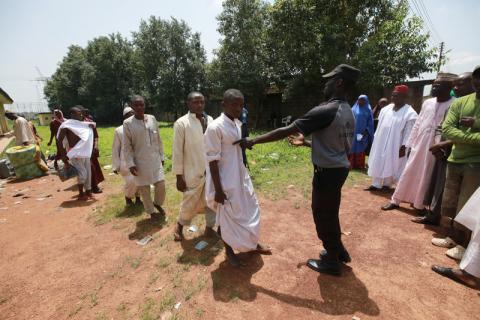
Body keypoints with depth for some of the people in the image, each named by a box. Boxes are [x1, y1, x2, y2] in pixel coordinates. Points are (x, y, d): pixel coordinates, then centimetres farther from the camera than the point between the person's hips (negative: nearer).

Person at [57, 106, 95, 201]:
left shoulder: (82, 124, 9)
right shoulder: (66, 125, -11)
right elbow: (60, 141, -13)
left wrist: (91, 124, -4)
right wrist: (64, 156, -18)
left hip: (85, 152, 7)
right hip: (75, 153, -7)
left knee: (88, 172, 10)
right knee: (82, 173, -7)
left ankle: (88, 191, 25)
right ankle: (81, 194, 9)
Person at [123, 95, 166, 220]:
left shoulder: (152, 119, 1)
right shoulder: (128, 123, -8)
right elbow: (126, 146, -5)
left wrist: (161, 156, 9)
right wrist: (130, 164, -10)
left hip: (155, 159, 2)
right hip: (140, 161, -2)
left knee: (161, 184, 3)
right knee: (144, 188, 8)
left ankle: (157, 203, 33)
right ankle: (151, 211, 29)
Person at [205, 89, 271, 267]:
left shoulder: (238, 124, 4)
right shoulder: (215, 127, -20)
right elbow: (213, 160, -19)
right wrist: (218, 189, -18)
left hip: (241, 176, 8)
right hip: (226, 181, -8)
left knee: (249, 210, 20)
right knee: (227, 217, 10)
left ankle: (252, 243, 44)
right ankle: (229, 251, 34)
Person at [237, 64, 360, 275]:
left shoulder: (325, 111, -22)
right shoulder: (349, 113, 8)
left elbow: (285, 132, -21)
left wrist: (254, 141, -14)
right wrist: (306, 143, 21)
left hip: (327, 172, -9)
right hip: (339, 168, 9)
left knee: (323, 214, 9)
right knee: (329, 212, 24)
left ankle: (332, 261, 29)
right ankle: (338, 251, 43)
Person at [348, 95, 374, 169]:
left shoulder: (368, 110, 4)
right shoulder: (354, 109, 9)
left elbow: (370, 123, 3)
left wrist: (366, 131, -9)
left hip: (363, 133, -1)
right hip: (353, 133, 2)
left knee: (361, 149, 2)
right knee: (352, 148, 0)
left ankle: (360, 165, 9)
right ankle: (351, 165, 4)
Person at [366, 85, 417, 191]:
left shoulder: (410, 113, -10)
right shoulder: (386, 109, 7)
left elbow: (408, 132, -12)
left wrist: (403, 147, -15)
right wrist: (375, 138, 10)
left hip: (395, 145, -5)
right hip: (380, 143, 6)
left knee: (390, 165, 6)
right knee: (377, 163, 8)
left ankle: (387, 184, 21)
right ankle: (376, 184, 16)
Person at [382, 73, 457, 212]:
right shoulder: (427, 103, 7)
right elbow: (417, 124, 10)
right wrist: (410, 144, 9)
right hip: (418, 145, 4)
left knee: (425, 177, 6)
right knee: (408, 172, 9)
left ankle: (419, 204, 23)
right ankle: (395, 200, 18)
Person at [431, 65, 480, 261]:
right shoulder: (460, 102, 4)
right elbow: (446, 129, -8)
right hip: (455, 160, 3)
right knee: (448, 204, 12)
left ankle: (464, 245, 20)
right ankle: (452, 237, 31)